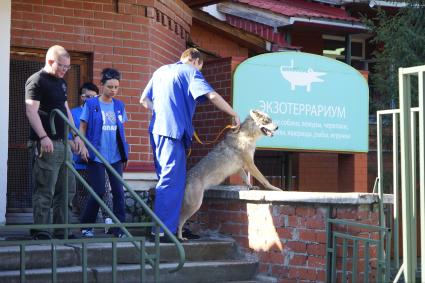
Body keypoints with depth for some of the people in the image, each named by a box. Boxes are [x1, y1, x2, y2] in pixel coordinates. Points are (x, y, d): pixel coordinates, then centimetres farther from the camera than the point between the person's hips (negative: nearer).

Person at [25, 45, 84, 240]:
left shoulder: (61, 83, 20)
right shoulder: (37, 81, -7)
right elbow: (31, 111, -15)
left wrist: (75, 135, 18)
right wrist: (43, 137, -23)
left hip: (63, 143, 9)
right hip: (46, 144, -9)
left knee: (67, 189, 10)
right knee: (45, 191, -7)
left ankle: (61, 230, 17)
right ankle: (40, 232, -1)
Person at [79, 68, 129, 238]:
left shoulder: (119, 106, 10)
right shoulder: (91, 104, -1)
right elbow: (82, 128, 1)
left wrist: (124, 154, 14)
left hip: (116, 156, 4)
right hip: (96, 156, -4)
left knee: (118, 191, 2)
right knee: (98, 192, -3)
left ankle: (119, 228, 10)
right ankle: (86, 226, 13)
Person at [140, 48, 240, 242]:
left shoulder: (161, 71, 22)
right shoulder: (190, 72, -1)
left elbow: (144, 100, 26)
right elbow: (212, 96, -13)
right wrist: (234, 115, -5)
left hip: (157, 130, 8)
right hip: (173, 131, -8)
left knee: (165, 178, 14)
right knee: (171, 181, -9)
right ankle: (162, 231, -13)